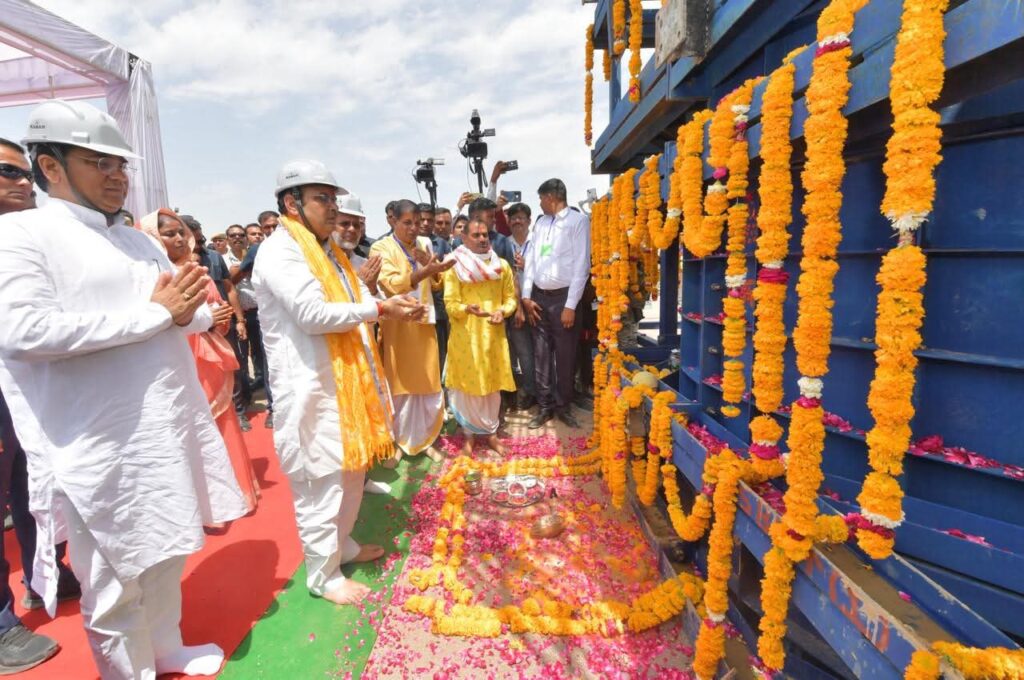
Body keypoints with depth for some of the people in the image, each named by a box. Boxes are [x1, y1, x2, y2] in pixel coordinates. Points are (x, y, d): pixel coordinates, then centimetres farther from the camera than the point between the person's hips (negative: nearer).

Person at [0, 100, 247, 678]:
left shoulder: (141, 242, 14)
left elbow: (187, 316, 15)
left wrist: (190, 312, -9)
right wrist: (154, 313, -18)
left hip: (171, 425, 7)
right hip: (105, 442, -7)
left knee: (167, 552, 21)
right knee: (116, 576, 10)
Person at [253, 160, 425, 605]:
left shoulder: (327, 250, 17)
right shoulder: (279, 252, -13)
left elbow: (354, 300, 17)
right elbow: (314, 314, -23)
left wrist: (396, 308, -3)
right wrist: (380, 309, -16)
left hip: (345, 377, 9)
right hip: (308, 385, -9)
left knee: (350, 470, 19)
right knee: (320, 481, 1)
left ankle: (342, 545, 38)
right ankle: (323, 576, 18)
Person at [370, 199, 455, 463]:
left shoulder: (424, 244, 10)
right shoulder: (381, 248, -6)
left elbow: (438, 284, 10)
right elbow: (391, 284, -22)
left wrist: (431, 266, -10)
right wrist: (425, 270, -35)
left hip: (423, 323, 4)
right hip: (397, 325, -4)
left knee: (428, 384, 6)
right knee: (398, 384, 4)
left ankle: (426, 439, 20)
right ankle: (396, 441, 20)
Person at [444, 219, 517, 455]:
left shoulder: (501, 265, 6)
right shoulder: (455, 266, -3)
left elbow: (511, 298, 9)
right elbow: (450, 303, -7)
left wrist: (502, 311, -12)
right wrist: (467, 309, -27)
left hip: (493, 335, 3)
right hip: (465, 336, -2)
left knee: (493, 385, 10)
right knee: (467, 385, 4)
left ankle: (491, 432, 25)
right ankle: (469, 434, 20)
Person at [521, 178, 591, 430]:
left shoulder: (578, 220, -5)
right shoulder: (540, 222, 13)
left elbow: (582, 265, -10)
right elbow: (530, 259, 11)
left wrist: (570, 305, -13)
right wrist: (526, 296, 3)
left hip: (563, 297, -5)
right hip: (539, 297, 5)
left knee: (565, 356, 5)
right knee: (541, 355, 9)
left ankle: (563, 406, 22)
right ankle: (545, 406, 22)